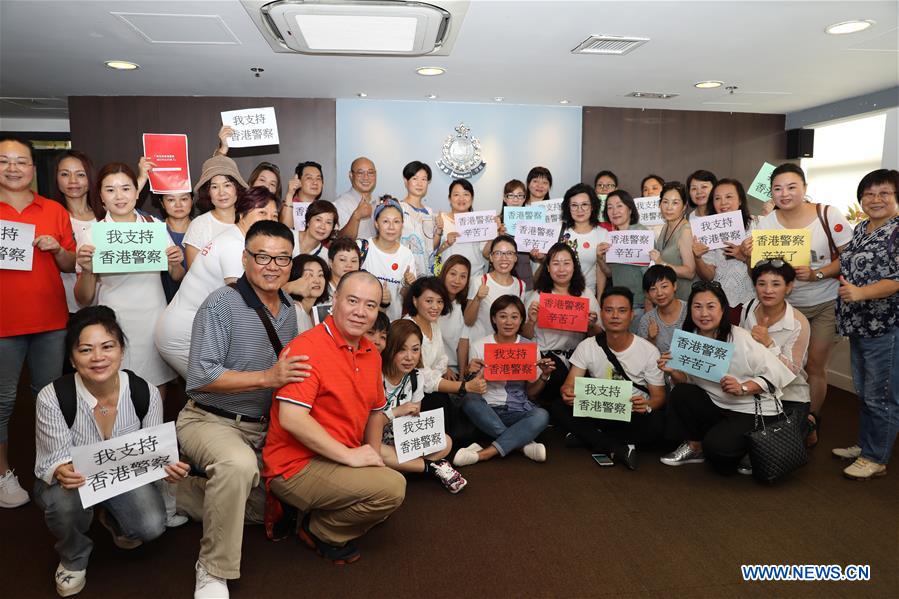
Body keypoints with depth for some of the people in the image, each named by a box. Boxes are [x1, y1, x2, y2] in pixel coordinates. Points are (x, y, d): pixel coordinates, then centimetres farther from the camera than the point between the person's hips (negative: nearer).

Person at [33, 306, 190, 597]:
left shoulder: (145, 393, -20)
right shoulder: (52, 398, -25)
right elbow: (53, 460, -19)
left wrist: (167, 466, -32)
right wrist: (61, 472, -44)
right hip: (72, 480, -1)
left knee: (151, 526, -22)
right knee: (66, 500, -36)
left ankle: (112, 517, 18)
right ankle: (74, 559, 2)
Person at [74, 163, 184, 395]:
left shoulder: (155, 226, 5)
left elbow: (177, 278, 13)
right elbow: (84, 299, 1)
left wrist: (176, 264, -8)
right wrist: (86, 271, -18)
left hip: (154, 321, 2)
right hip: (115, 325, -2)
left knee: (157, 393, 8)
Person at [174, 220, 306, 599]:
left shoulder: (289, 311, 5)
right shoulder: (221, 304, -17)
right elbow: (201, 377, -25)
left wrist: (291, 377, -4)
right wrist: (267, 378, -29)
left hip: (263, 427, 8)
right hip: (210, 420, -8)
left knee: (268, 507, 15)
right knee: (239, 463, -39)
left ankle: (182, 493, 33)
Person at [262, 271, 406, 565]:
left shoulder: (371, 354, 8)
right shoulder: (307, 347, -19)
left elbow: (376, 410, 19)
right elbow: (291, 419, -27)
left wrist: (373, 454, 4)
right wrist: (350, 455, -24)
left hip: (339, 462, 9)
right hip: (296, 466, -9)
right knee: (391, 488, -21)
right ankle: (320, 532, 1)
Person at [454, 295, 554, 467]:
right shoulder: (479, 345, 0)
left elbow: (531, 392, 9)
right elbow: (472, 389, 0)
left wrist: (544, 376, -10)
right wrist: (472, 374, -22)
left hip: (517, 411, 1)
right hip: (487, 410, 0)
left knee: (541, 415, -31)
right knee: (469, 400, -32)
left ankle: (485, 453, -33)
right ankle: (523, 443, -23)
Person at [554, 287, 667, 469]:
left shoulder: (649, 351, -7)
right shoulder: (587, 347, -3)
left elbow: (659, 396, -5)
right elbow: (569, 384, -8)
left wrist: (647, 405, -31)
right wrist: (567, 392, -35)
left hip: (634, 414, -1)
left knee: (656, 425, -34)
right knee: (559, 407, -23)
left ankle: (584, 434, -19)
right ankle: (618, 449, -26)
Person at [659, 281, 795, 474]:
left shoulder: (741, 339, -20)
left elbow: (774, 373, -16)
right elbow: (686, 380, 1)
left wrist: (742, 388, -30)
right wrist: (673, 372, -21)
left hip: (752, 410, -5)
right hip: (716, 405, 5)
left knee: (716, 446, -26)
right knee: (680, 394, -20)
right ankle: (695, 448, 0)